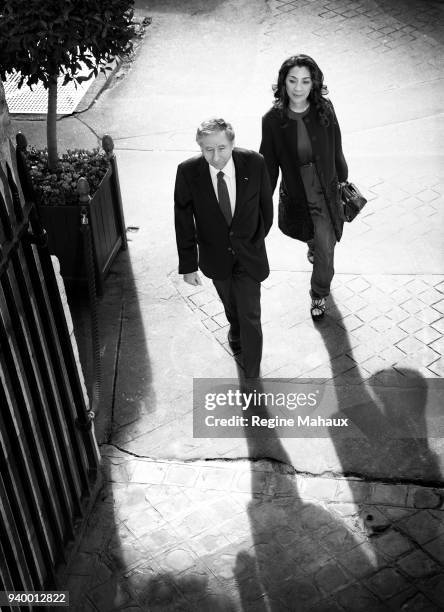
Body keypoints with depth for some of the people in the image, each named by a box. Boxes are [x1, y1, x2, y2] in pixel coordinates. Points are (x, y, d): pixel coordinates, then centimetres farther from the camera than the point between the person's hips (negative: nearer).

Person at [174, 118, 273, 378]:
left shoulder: (254, 163, -21)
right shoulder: (188, 172, -21)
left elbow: (266, 203, -2)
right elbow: (183, 222, -12)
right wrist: (188, 265, -9)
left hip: (249, 254, -1)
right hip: (215, 256, 1)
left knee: (250, 315, 3)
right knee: (231, 305, 26)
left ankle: (252, 376, 22)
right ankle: (235, 330, 61)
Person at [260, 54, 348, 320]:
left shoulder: (325, 111, -15)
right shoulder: (273, 120, -16)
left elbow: (336, 150, 1)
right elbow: (269, 165, -7)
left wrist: (343, 180, 13)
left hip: (325, 195, 0)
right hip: (295, 196, 1)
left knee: (326, 251, 5)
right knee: (310, 237, 26)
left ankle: (319, 294, 32)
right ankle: (313, 246, 65)